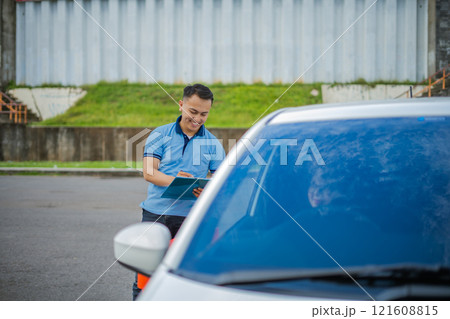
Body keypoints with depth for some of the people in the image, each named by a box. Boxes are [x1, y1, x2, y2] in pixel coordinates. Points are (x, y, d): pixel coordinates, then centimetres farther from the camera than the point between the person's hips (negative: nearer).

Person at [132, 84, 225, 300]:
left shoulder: (213, 144, 8)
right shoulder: (160, 135, 3)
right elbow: (149, 172, -5)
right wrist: (173, 180, -24)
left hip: (191, 217, 1)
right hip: (156, 213, -1)